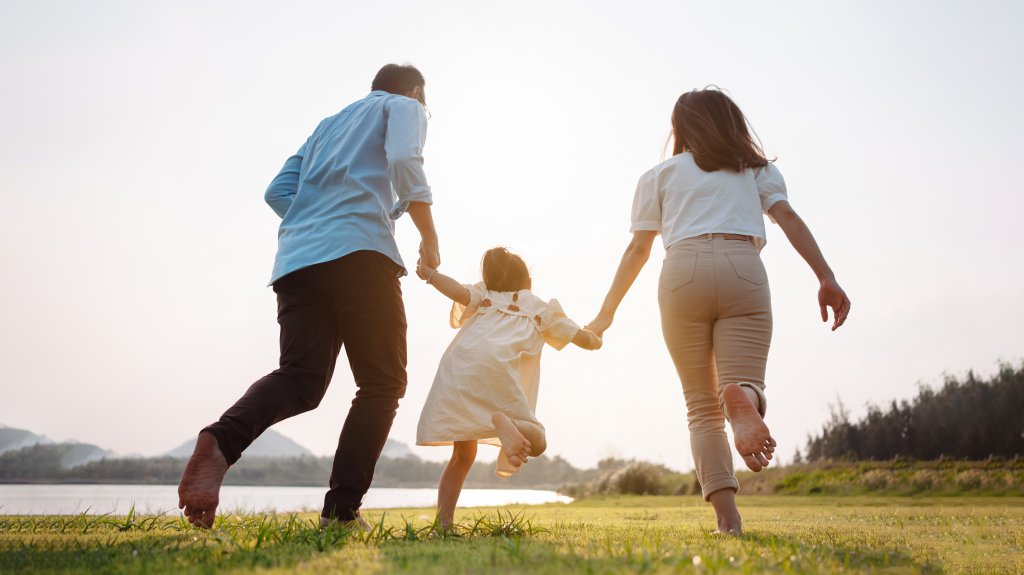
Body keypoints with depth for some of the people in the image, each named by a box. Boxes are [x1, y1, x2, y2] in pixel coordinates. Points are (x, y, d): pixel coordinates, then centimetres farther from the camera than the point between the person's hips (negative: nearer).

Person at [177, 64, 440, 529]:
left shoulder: (328, 124, 35)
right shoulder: (404, 107, 16)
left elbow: (279, 192, 23)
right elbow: (403, 163, -8)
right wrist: (430, 240, -2)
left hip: (296, 261, 6)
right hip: (360, 252, -6)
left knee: (300, 379, 0)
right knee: (382, 383, 1)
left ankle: (222, 440, -29)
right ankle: (341, 510, -9)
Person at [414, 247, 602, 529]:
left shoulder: (482, 297, 32)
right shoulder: (542, 308, 32)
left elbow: (461, 293, 7)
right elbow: (584, 339, 35)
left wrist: (429, 274, 21)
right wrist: (594, 338, 58)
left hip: (455, 367, 3)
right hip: (495, 368, -3)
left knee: (462, 456, 14)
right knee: (536, 441, 4)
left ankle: (443, 522, 0)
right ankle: (503, 422, -29)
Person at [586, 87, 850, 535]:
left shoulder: (658, 175, 22)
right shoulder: (757, 168, 25)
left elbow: (638, 250, 16)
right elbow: (788, 218, 7)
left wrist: (606, 314, 22)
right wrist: (827, 279, 0)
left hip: (683, 272, 0)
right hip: (743, 270, 0)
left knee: (702, 406, 6)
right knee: (742, 382, -2)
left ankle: (728, 518, -9)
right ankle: (743, 396, -41)